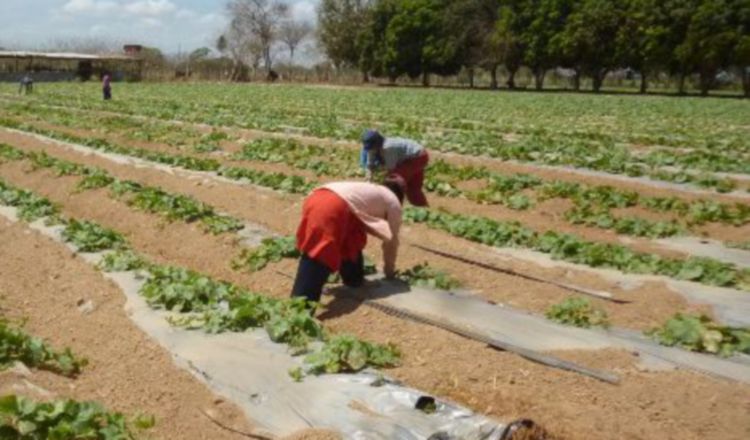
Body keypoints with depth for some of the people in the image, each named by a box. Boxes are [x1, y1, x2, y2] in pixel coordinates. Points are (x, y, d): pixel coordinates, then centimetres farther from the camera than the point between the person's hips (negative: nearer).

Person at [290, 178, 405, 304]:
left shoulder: (372, 191, 41)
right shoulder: (393, 202, 21)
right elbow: (392, 240, 24)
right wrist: (389, 270, 40)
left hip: (315, 199, 8)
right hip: (332, 208, -8)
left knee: (352, 240, 26)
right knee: (316, 260, -14)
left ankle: (353, 278, 39)